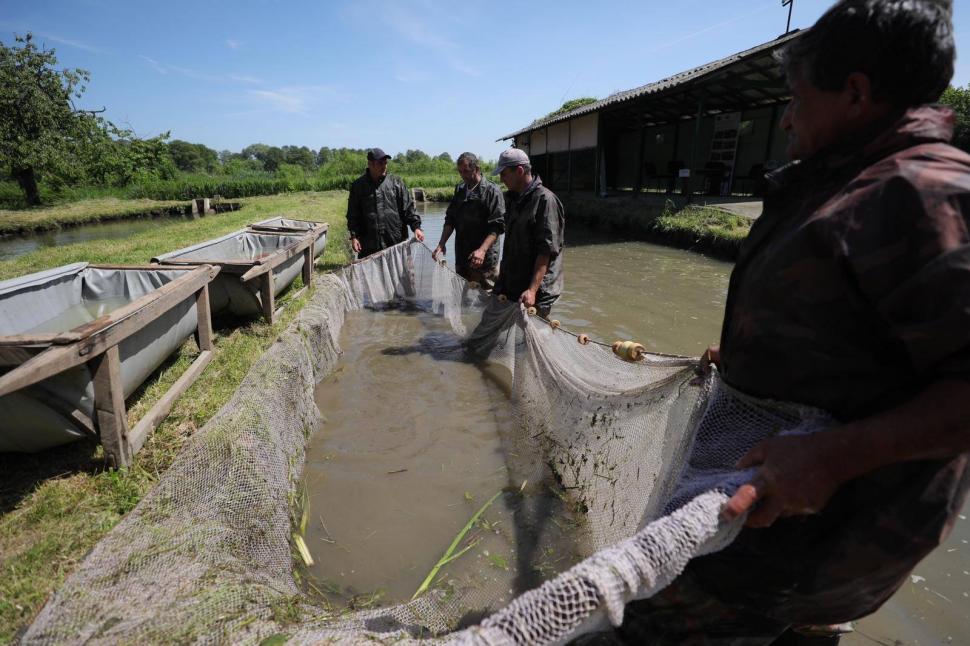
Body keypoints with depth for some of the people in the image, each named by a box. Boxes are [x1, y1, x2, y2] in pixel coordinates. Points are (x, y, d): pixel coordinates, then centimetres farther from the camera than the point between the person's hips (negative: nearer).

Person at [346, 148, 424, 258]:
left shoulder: (396, 182, 7)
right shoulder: (358, 185, 6)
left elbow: (408, 208, 5)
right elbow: (353, 215, 7)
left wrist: (416, 227, -8)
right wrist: (354, 236, -3)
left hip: (396, 242, 0)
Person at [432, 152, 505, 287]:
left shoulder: (492, 191, -7)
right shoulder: (459, 190, 12)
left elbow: (498, 226, -15)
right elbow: (450, 219, 12)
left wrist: (482, 250, -27)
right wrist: (441, 244, -2)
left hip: (484, 261, -6)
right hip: (461, 257, 6)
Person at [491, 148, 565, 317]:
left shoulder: (545, 200, -13)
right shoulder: (512, 199, 14)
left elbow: (546, 250, -20)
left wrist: (532, 290, -27)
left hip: (537, 290, -8)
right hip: (508, 285, 8)